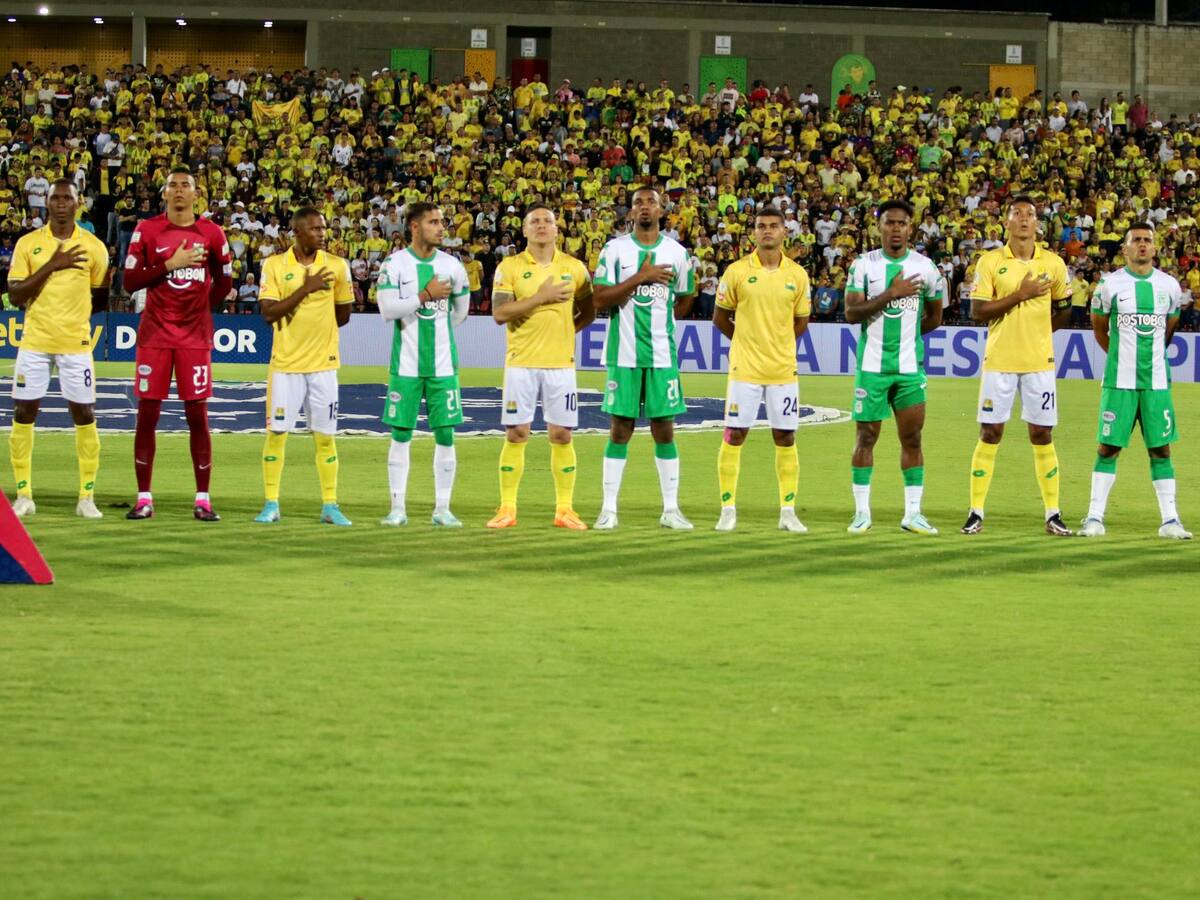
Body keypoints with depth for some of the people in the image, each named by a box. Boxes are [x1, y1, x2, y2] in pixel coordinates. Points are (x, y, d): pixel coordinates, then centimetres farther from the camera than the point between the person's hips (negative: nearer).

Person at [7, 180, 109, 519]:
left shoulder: (93, 247, 3)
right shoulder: (28, 244, 2)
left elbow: (102, 298, 11)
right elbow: (15, 296, -5)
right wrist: (51, 266, -14)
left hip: (76, 343, 0)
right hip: (34, 341, 0)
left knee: (84, 416, -1)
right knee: (23, 414, 0)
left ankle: (87, 497, 6)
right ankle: (24, 495, 9)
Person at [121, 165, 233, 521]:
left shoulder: (212, 234, 4)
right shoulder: (147, 231, 2)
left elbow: (223, 283, 14)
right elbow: (130, 281, -4)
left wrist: (201, 308, 5)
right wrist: (170, 265, -13)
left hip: (195, 335, 0)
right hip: (155, 333, 0)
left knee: (198, 415, 0)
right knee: (147, 413, 0)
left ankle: (203, 500, 4)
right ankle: (144, 498, 6)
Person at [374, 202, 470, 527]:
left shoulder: (451, 265, 5)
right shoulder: (394, 264, -3)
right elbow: (387, 309, -13)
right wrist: (425, 296, -15)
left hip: (443, 363, 2)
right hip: (406, 363, -2)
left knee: (445, 433, 0)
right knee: (401, 434, 2)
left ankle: (442, 509, 7)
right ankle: (398, 508, 8)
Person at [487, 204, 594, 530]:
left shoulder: (574, 268, 7)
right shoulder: (509, 267, 0)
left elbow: (588, 312, 17)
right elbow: (499, 313, -11)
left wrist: (565, 330, 2)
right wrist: (540, 298, -15)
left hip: (561, 362, 2)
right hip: (521, 362, -2)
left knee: (561, 435, 2)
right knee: (516, 434, -1)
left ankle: (565, 509, 8)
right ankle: (507, 508, 4)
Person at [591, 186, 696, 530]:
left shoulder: (677, 252, 6)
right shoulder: (615, 249, 0)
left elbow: (684, 301, 19)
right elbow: (599, 298, -9)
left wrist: (658, 322, 10)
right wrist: (641, 277, -15)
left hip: (663, 356, 2)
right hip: (623, 355, -1)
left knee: (664, 430, 4)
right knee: (620, 430, 1)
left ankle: (671, 509, 9)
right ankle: (609, 509, 4)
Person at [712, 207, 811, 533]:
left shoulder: (797, 274, 4)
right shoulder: (737, 271, -2)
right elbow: (720, 317, 6)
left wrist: (777, 343, 7)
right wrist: (746, 340, 6)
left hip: (783, 369, 2)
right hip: (745, 368, -2)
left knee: (785, 438, 4)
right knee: (734, 435, -3)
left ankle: (788, 512, 11)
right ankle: (728, 509, 4)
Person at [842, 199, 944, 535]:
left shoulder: (924, 266, 4)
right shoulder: (864, 265, -2)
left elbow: (934, 317, 16)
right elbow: (851, 312, -12)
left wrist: (906, 333, 10)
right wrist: (891, 294, -18)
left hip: (910, 366, 2)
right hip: (871, 365, -2)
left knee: (912, 438, 3)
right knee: (866, 436, 2)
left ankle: (912, 513, 9)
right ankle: (862, 512, 8)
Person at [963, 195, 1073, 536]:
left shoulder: (1054, 264, 5)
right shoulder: (990, 262, -1)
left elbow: (1063, 311, 19)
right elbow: (978, 312, -8)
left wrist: (1036, 331, 9)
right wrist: (1019, 295, -14)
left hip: (1039, 361, 2)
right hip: (999, 361, -2)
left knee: (1042, 434, 4)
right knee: (990, 433, 0)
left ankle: (1053, 514, 9)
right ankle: (976, 512, 5)